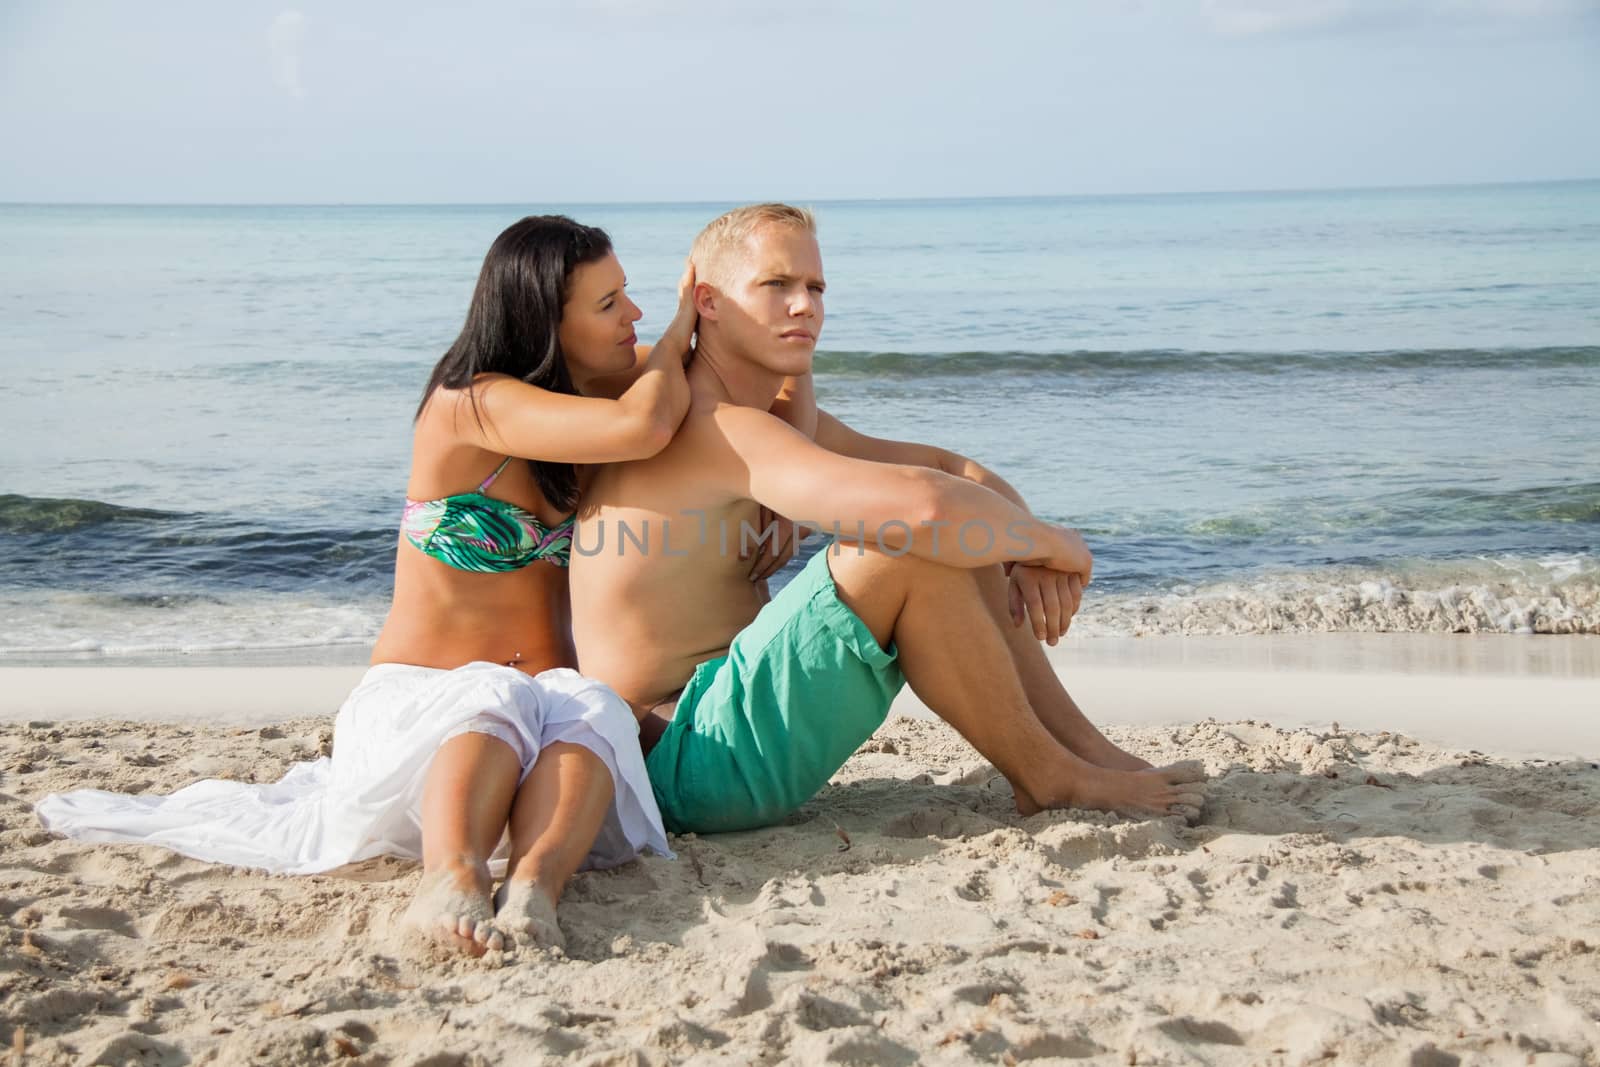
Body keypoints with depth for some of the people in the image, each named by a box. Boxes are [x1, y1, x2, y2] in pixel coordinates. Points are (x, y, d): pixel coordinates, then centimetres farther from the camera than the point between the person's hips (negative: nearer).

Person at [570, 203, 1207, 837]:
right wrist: (1049, 541, -15)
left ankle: (1087, 749, 6)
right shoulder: (713, 429, -20)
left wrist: (1028, 552, -6)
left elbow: (952, 468, 14)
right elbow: (922, 507, -33)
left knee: (958, 542, 8)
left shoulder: (783, 419, 14)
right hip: (684, 765, -10)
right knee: (913, 544, -24)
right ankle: (1047, 779, -7)